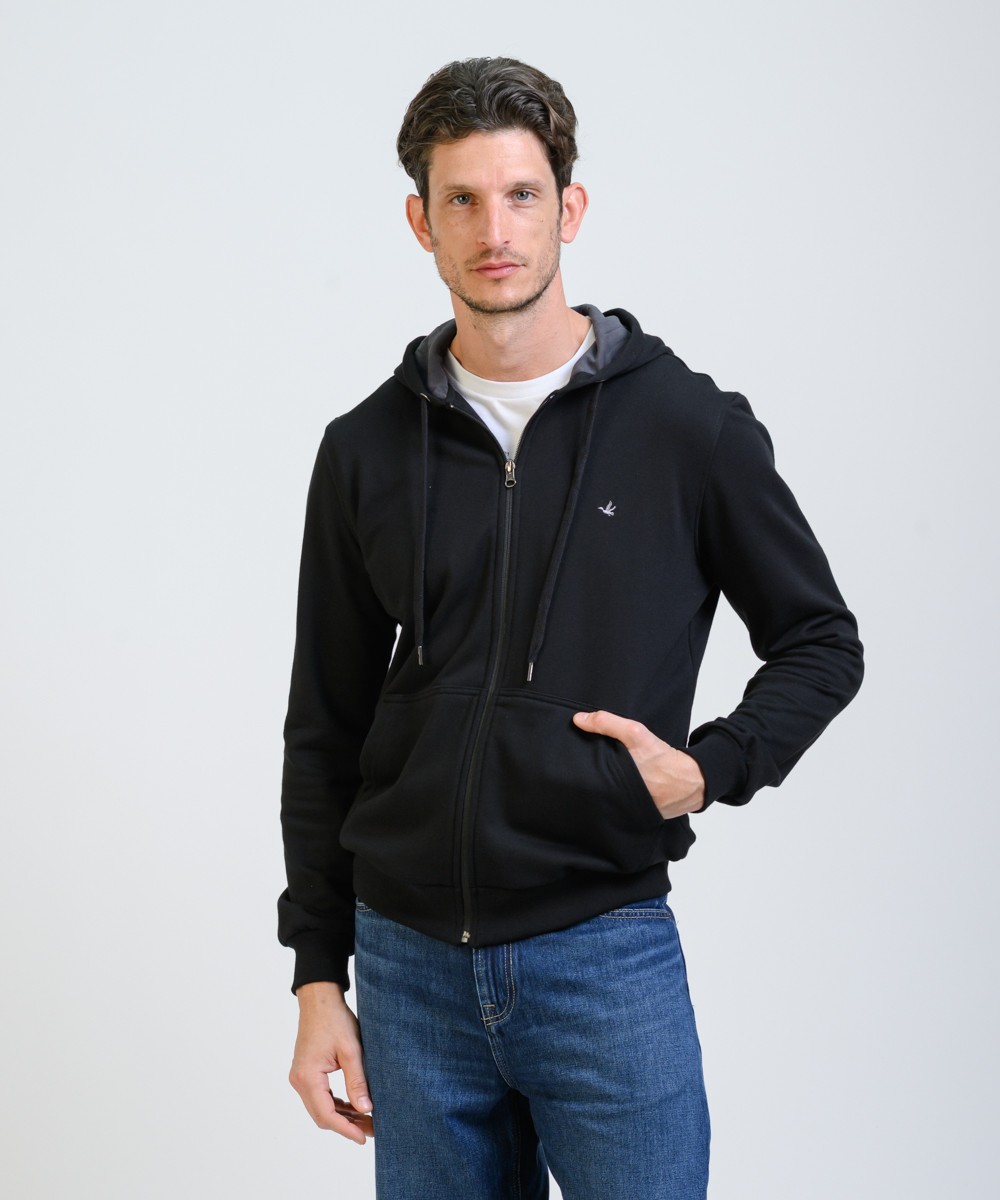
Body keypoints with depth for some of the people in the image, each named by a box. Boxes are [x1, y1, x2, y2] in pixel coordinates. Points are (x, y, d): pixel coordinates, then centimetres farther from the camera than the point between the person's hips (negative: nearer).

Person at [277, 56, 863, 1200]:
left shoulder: (687, 426, -3)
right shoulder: (366, 450, 5)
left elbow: (821, 642, 7)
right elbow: (326, 730, 9)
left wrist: (710, 767, -10)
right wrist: (318, 975, 6)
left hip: (607, 958, -2)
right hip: (411, 964, 3)